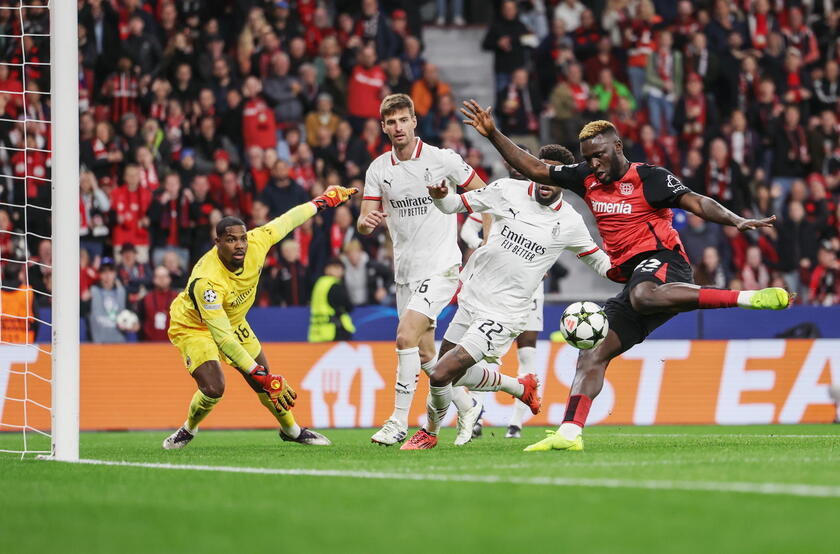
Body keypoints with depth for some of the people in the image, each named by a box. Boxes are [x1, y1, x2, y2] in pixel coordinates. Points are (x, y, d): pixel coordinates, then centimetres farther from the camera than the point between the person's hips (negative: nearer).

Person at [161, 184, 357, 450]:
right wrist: (263, 378, -43)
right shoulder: (206, 282, -42)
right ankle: (188, 430, 8)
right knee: (213, 388, -23)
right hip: (193, 326, -6)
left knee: (264, 382, 10)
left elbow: (286, 221, -5)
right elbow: (223, 339, -41)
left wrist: (323, 200, 9)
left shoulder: (256, 244, -26)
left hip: (233, 321, 6)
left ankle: (291, 430, 38)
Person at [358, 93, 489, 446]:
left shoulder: (441, 159, -7)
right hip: (405, 271, 6)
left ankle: (399, 421, -17)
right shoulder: (378, 169, 4)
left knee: (406, 336, -20)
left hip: (440, 267, -6)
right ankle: (466, 407, 30)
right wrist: (366, 222, -22)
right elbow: (364, 222, 3)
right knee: (424, 354, 9)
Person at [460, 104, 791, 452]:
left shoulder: (649, 178, -2)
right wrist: (493, 135, 14)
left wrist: (737, 221, -28)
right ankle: (569, 433, -8)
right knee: (593, 353, -2)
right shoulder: (587, 179, 16)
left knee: (643, 296, -42)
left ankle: (749, 298, -42)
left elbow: (696, 203, -12)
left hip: (661, 259, -8)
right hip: (632, 277, 8)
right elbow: (534, 169, 21)